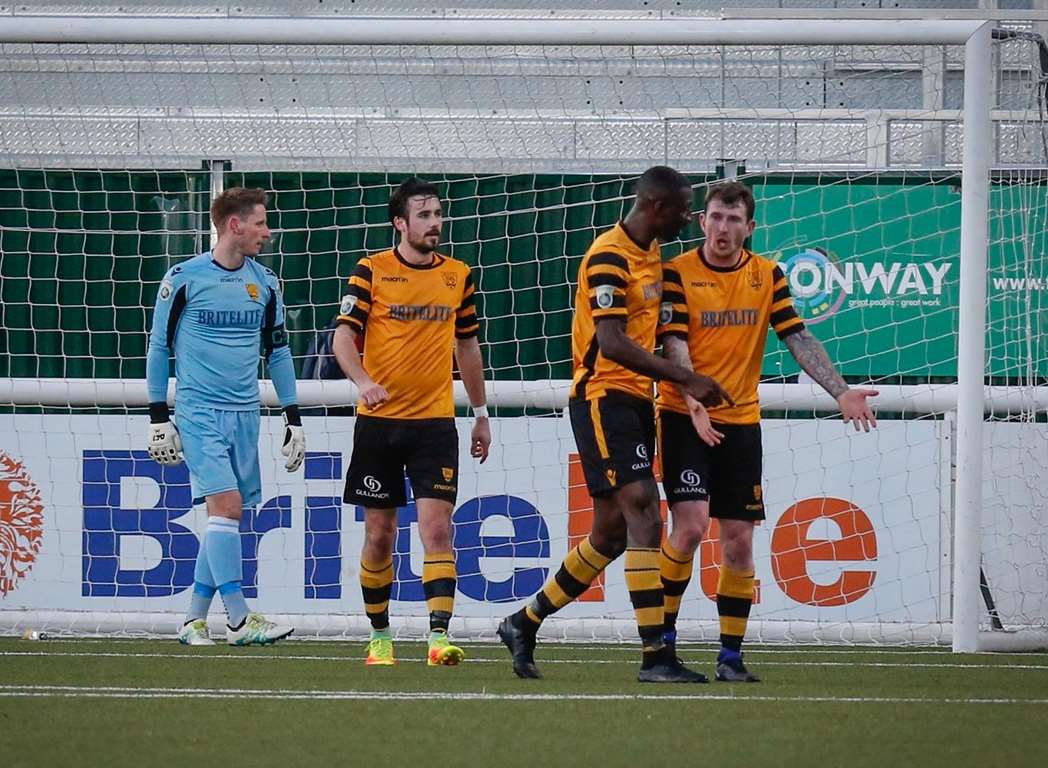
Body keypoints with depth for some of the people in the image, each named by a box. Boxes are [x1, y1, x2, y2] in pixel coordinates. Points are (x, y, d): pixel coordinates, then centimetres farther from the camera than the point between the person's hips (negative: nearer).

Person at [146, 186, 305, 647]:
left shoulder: (264, 283, 10)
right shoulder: (184, 278, -4)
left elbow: (278, 350, 18)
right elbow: (158, 347, 2)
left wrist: (293, 419, 14)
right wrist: (159, 418, -1)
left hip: (245, 415, 5)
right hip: (199, 413, -5)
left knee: (225, 517, 4)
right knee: (226, 505, -16)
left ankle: (194, 619, 13)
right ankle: (238, 620, -16)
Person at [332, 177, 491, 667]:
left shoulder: (458, 276, 8)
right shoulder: (372, 271, -2)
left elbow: (467, 346, 18)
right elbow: (343, 336, -8)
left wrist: (481, 415, 19)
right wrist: (363, 381, -26)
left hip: (435, 422, 1)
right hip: (378, 421, -1)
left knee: (437, 527, -11)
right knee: (379, 534, 6)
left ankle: (439, 636, -18)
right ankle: (379, 635, 20)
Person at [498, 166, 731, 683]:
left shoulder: (651, 256, 16)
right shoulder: (609, 258, -15)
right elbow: (611, 343, -24)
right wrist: (685, 378, -27)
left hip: (634, 402, 10)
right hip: (604, 397, -10)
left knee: (612, 532, 11)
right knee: (643, 515, -17)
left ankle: (524, 624, 24)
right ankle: (655, 656, -21)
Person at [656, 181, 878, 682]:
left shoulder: (768, 276, 6)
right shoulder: (678, 273, -6)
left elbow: (799, 339, 5)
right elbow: (674, 346, -13)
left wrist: (841, 392, -6)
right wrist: (695, 404, -28)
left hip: (741, 420, 4)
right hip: (683, 416, -4)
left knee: (739, 539, 2)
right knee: (691, 523, -17)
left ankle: (731, 655, 8)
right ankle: (663, 634, 0)